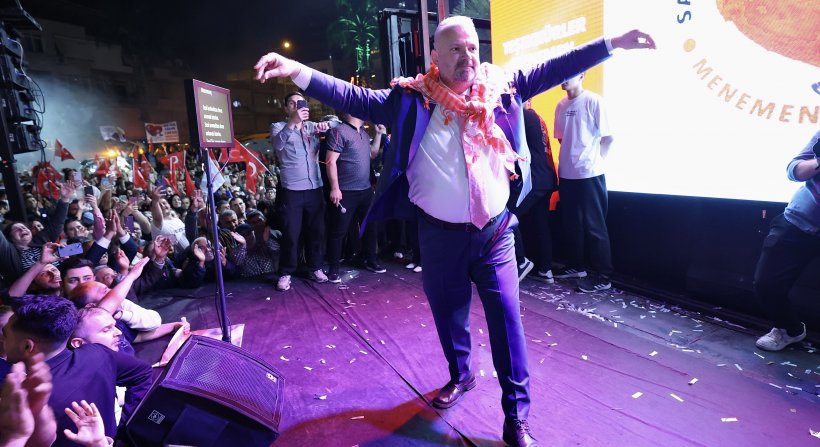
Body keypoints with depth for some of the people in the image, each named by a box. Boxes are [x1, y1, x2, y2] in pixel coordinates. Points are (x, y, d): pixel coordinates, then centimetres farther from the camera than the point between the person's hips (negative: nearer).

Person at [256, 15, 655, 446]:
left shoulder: (501, 88, 3)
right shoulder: (411, 98, -3)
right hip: (440, 234, 0)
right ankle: (460, 375, 45)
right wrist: (297, 70, -15)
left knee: (506, 316, 2)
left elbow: (554, 69, 8)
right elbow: (354, 98, -5)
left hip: (495, 230, 1)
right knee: (449, 314, 17)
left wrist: (614, 43, 7)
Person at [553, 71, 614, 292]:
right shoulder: (561, 105, 9)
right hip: (567, 174, 6)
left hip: (589, 174, -6)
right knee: (571, 223, 14)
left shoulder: (594, 101, -7)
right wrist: (568, 158, 8)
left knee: (594, 225, -1)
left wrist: (594, 159, -3)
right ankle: (576, 265, 30)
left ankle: (602, 276, 8)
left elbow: (608, 137, -7)